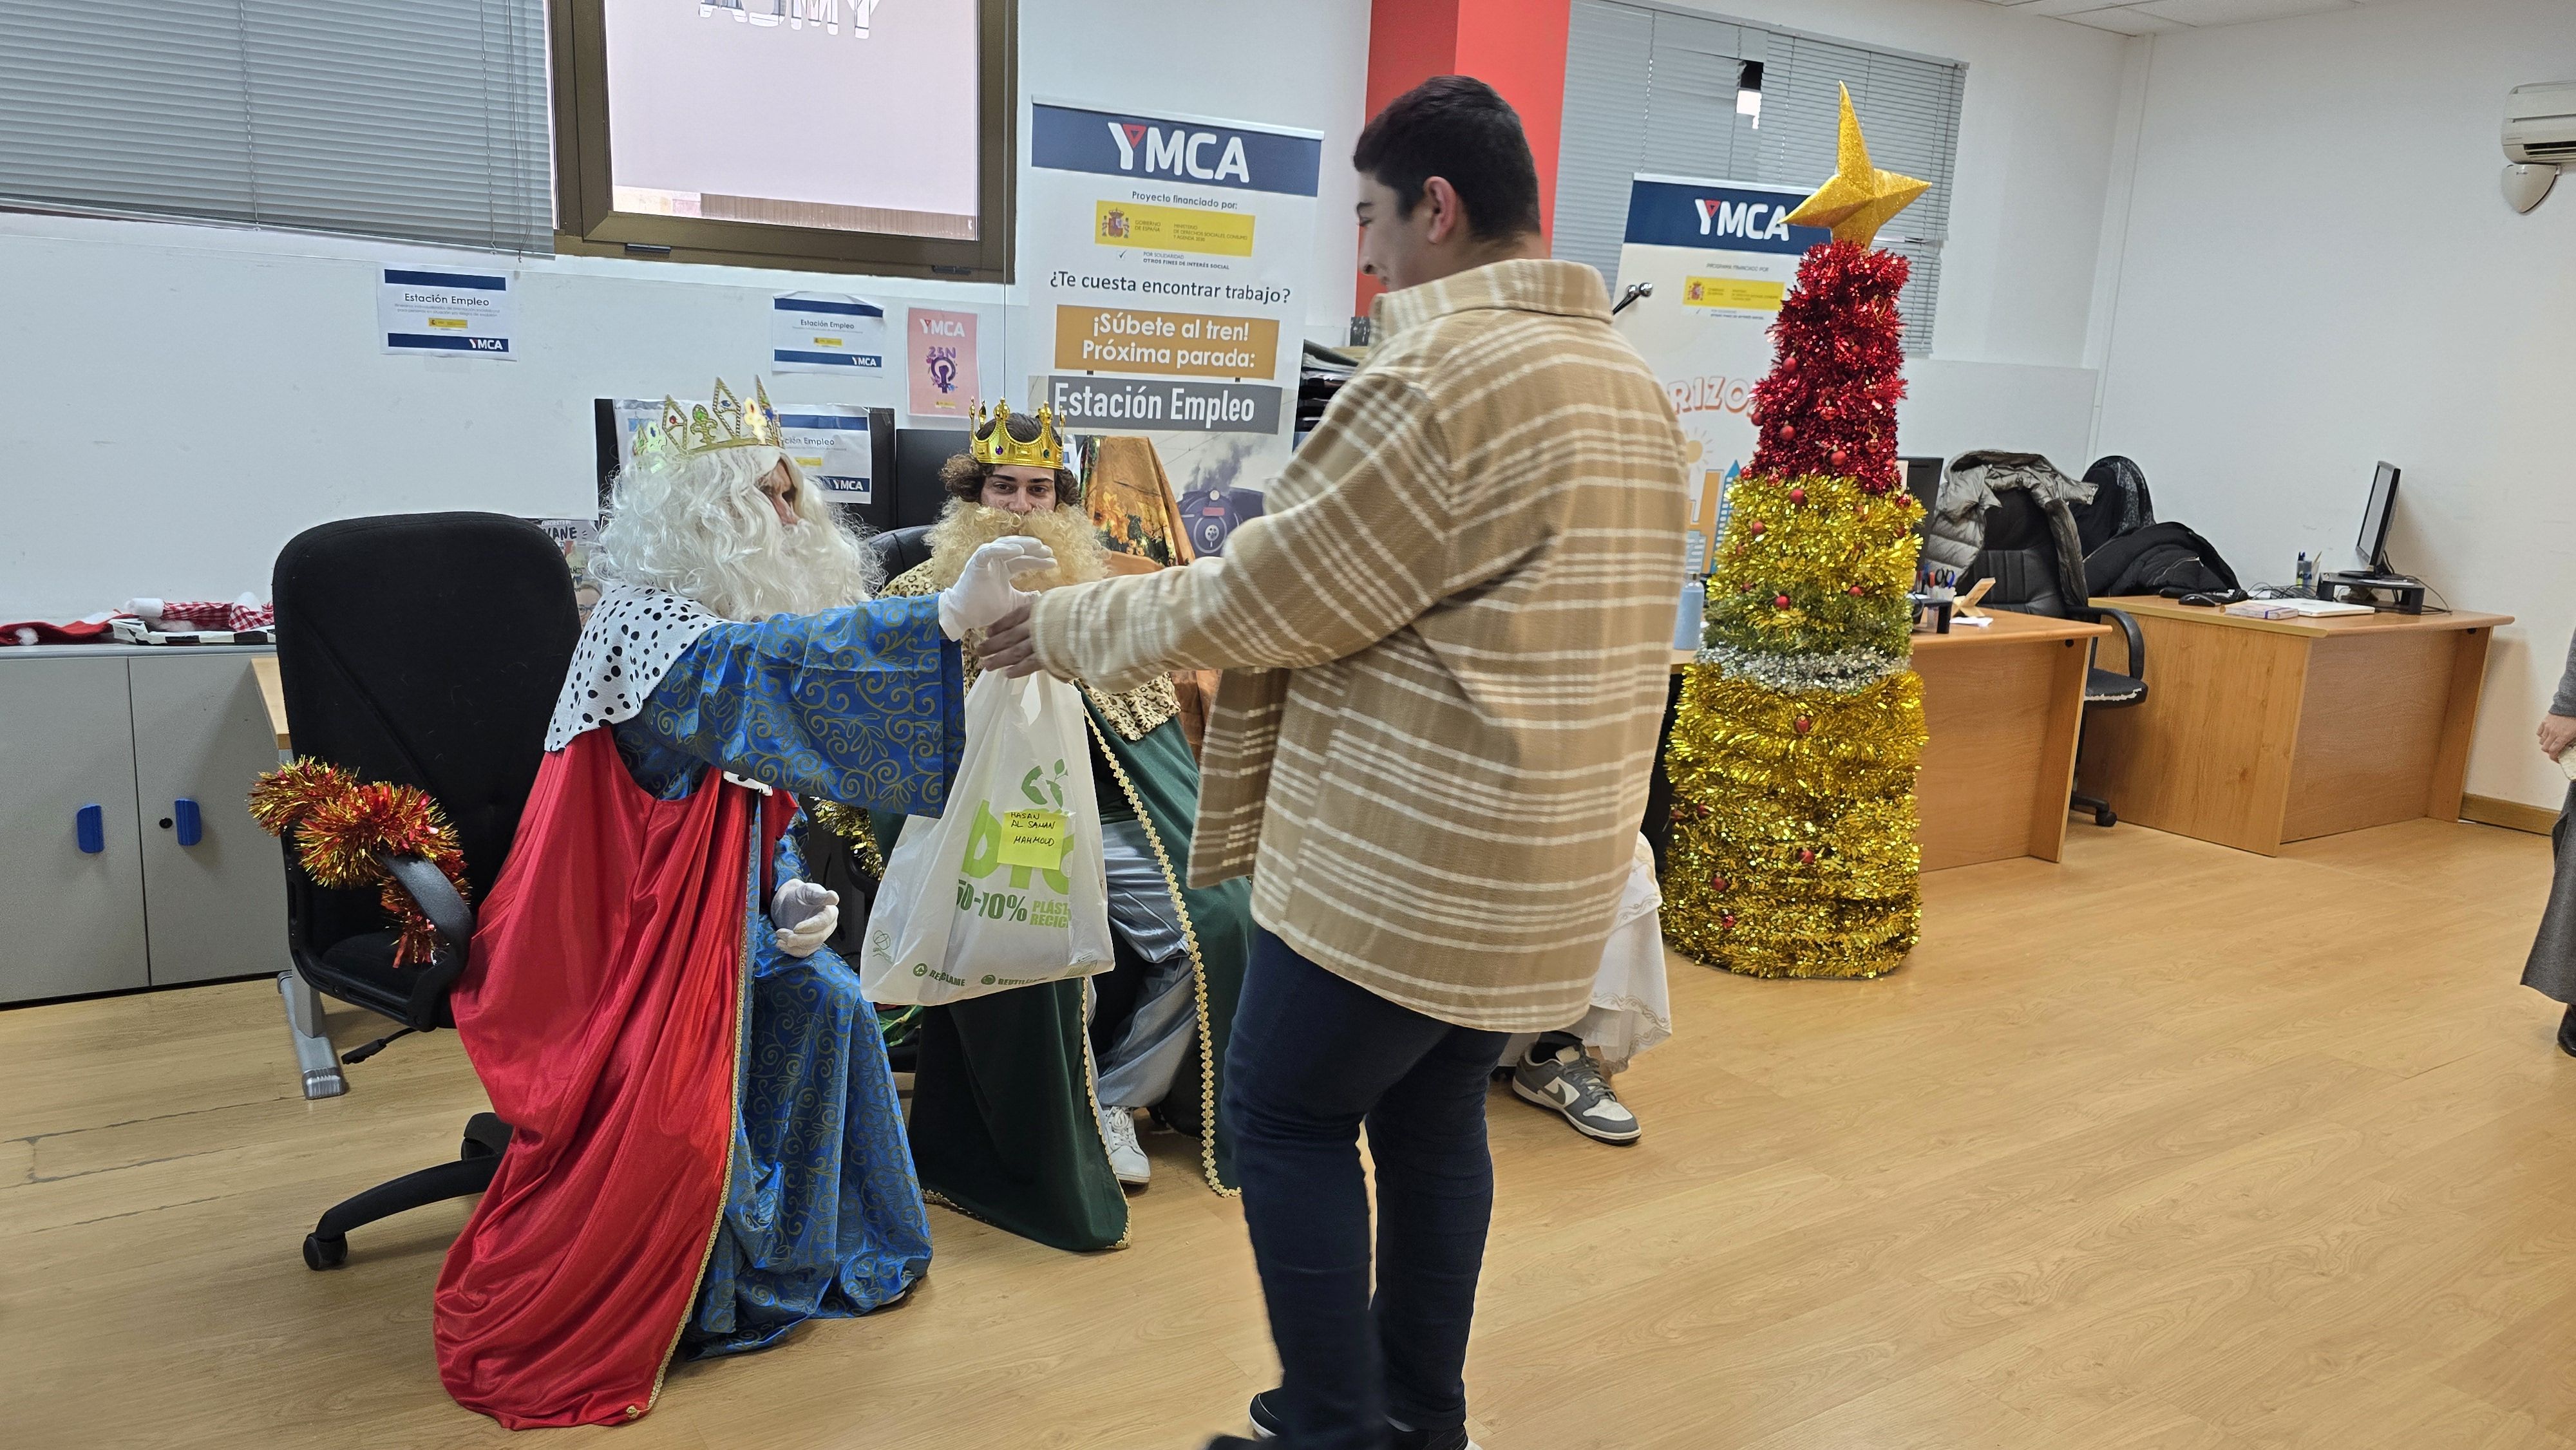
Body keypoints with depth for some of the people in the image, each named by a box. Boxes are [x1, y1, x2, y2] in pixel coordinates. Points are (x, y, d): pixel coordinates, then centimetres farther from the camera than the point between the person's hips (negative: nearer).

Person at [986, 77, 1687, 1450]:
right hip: (1545, 857, 9)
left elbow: (1251, 605, -15)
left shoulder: (1434, 378, -19)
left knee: (1286, 1116, 7)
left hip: (1403, 860, -9)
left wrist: (1065, 627, 0)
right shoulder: (1628, 383, 11)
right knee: (1433, 1118, 19)